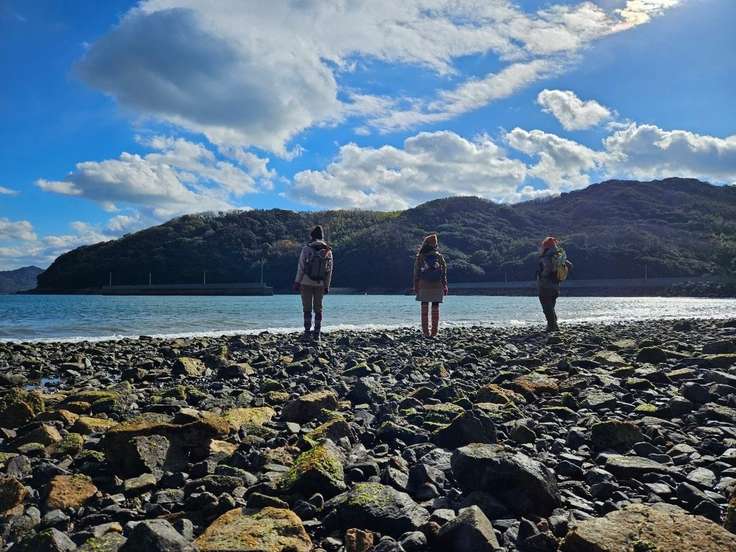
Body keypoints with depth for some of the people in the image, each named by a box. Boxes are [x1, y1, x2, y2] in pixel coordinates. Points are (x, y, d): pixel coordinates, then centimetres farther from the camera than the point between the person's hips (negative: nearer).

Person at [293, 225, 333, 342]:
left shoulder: (306, 249, -8)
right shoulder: (328, 251, 2)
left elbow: (301, 267, -8)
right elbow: (329, 270, 4)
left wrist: (297, 282, -2)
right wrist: (327, 286, 10)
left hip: (306, 283, -3)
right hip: (320, 284, 3)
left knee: (307, 308, 4)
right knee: (318, 309, 10)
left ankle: (307, 332, 1)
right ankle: (317, 334, 10)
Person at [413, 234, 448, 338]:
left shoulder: (420, 257, -3)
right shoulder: (439, 257, 0)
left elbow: (416, 273, -2)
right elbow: (444, 273, 1)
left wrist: (415, 286, 5)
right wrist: (445, 286, 7)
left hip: (424, 286, -1)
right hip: (437, 286, 1)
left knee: (425, 309, 5)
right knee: (435, 309, 6)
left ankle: (426, 332, 2)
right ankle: (434, 332, 6)